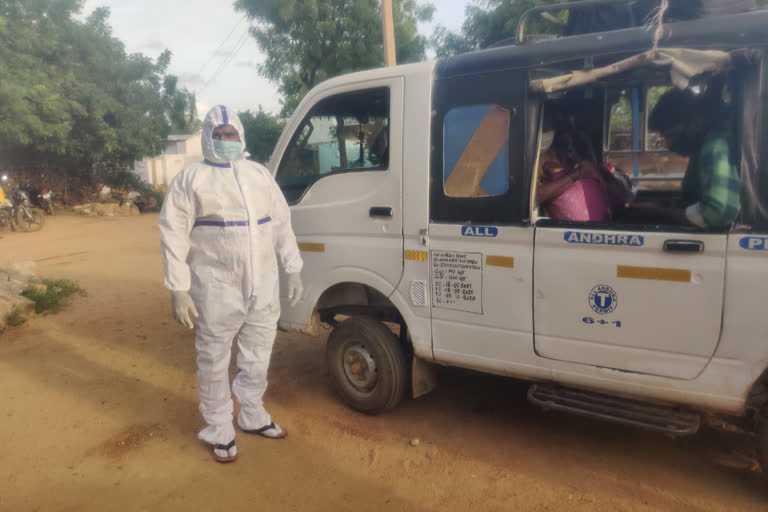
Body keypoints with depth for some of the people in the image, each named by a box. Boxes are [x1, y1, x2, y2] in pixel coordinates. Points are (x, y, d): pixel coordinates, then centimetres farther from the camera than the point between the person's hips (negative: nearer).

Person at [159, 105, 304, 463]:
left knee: (257, 357, 18)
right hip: (217, 288, -4)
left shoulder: (259, 174, 12)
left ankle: (253, 416, 38)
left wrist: (293, 270, 11)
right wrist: (179, 291, -12)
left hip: (263, 286, 5)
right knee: (215, 362, 7)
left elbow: (282, 224, 14)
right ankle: (220, 431, 25)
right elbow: (174, 237, -7)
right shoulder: (190, 180, -3)